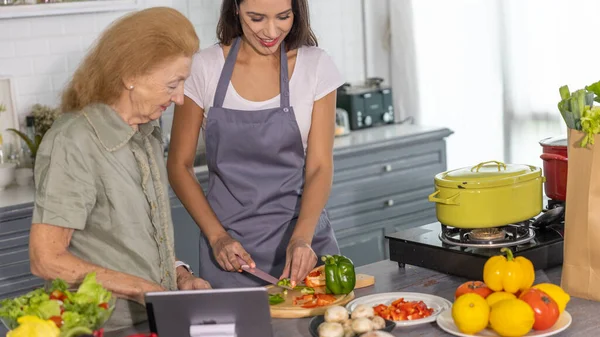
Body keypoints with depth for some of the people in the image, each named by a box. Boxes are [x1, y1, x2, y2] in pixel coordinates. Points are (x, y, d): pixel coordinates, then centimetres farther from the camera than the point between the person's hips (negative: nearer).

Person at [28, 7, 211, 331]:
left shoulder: (148, 135, 8)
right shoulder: (73, 143, -15)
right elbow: (46, 260, -16)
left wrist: (179, 274, 2)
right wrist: (144, 289, -15)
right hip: (106, 328, -6)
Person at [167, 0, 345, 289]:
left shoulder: (316, 66, -4)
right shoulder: (204, 68, -5)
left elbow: (320, 167, -7)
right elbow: (179, 165, 0)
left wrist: (302, 237, -22)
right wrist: (217, 236, -11)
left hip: (302, 238, 0)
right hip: (230, 249, 0)